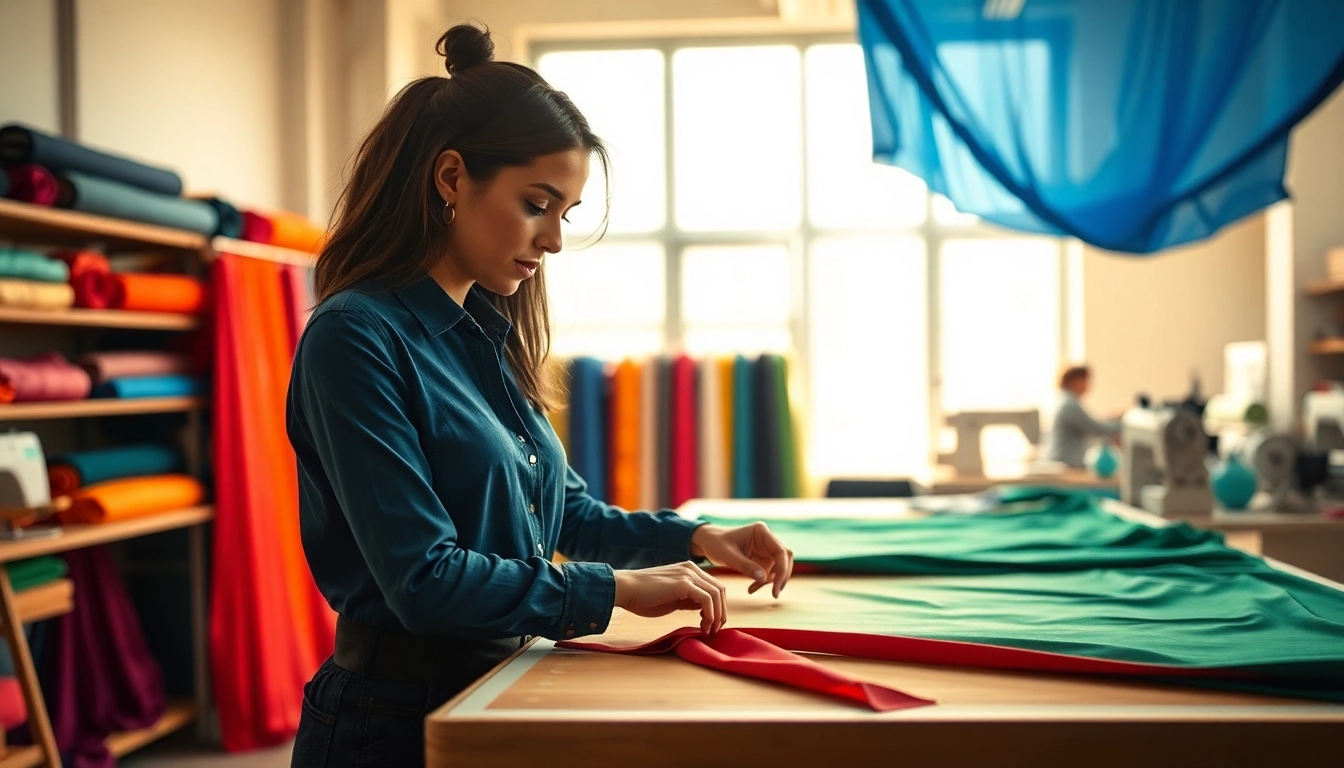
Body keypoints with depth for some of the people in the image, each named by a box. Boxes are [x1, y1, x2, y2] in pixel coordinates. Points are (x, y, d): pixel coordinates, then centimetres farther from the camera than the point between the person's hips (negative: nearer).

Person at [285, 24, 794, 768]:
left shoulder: (489, 334, 6)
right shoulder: (357, 337, -18)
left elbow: (565, 510, 16)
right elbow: (424, 578, -23)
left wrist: (693, 537, 3)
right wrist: (616, 589, -19)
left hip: (498, 688, 8)